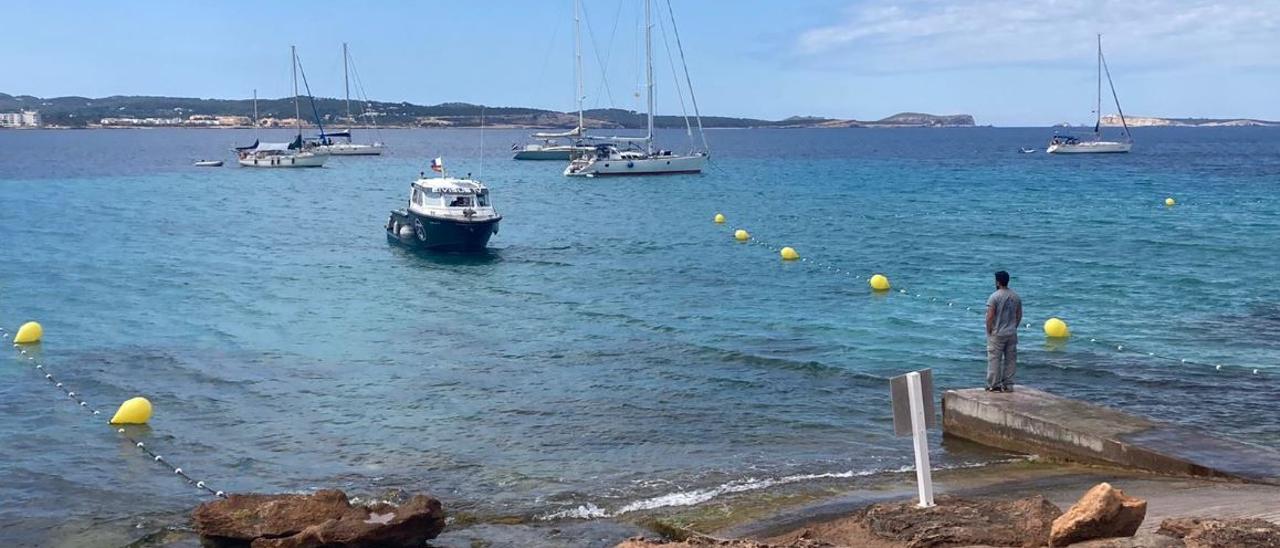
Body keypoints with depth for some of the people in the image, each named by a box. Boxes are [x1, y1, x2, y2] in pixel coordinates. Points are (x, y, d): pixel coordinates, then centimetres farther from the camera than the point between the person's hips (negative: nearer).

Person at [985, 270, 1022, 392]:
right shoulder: (1016, 297, 5)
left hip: (997, 334, -5)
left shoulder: (994, 297, -13)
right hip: (1012, 334, 5)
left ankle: (994, 385, 3)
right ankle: (1008, 385, 14)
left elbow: (990, 316, -15)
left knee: (994, 359, 1)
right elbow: (1019, 315, 10)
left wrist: (989, 331, -5)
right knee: (1010, 359, 10)